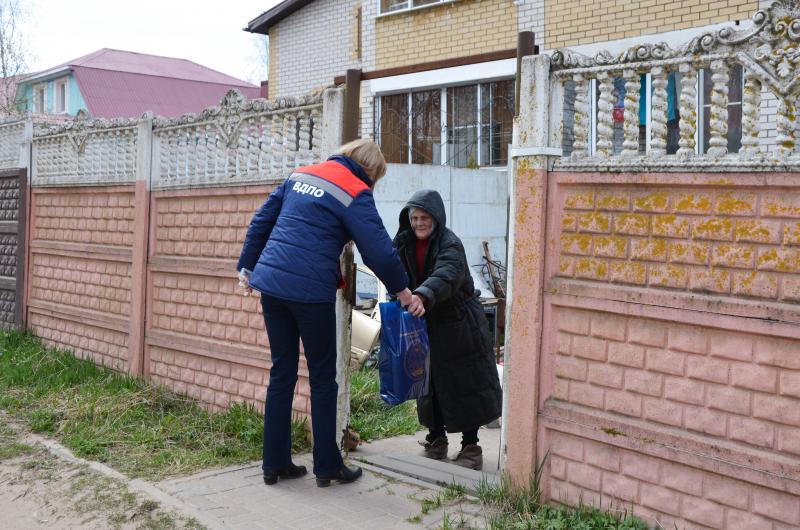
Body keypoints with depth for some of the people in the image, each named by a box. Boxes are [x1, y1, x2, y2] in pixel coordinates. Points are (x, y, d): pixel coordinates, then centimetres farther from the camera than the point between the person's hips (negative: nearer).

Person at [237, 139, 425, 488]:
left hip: (270, 283, 6)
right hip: (310, 290, -6)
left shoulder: (300, 175, 15)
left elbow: (261, 221, 17)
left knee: (281, 373, 13)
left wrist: (248, 266, 24)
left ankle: (275, 463, 19)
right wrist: (404, 293, 3)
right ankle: (327, 466, 14)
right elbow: (379, 250, -8)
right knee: (322, 378, 7)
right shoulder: (355, 194, -4)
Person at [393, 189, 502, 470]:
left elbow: (445, 275, -39)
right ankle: (436, 439, 25)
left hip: (458, 323, -5)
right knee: (429, 382, 10)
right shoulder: (405, 243, 1)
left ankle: (471, 446, 8)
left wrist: (422, 296, -57)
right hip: (425, 323, 6)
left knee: (464, 383, -2)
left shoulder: (450, 245, -20)